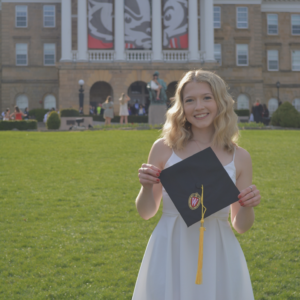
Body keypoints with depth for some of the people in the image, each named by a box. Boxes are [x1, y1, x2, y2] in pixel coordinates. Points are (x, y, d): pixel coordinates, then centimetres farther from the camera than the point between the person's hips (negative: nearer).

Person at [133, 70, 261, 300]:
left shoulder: (239, 158, -1)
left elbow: (241, 227, 6)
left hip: (217, 259, 1)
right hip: (170, 258, -1)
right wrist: (147, 186, -14)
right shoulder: (164, 149, -3)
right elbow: (146, 213, 5)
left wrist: (247, 207, -14)